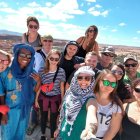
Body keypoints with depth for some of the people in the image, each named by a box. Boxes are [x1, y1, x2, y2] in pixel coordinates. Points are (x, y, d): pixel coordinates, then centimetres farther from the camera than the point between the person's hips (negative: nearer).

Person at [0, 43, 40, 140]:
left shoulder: (31, 73, -9)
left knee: (21, 132, 24)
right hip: (10, 109, -3)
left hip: (25, 108, 3)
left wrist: (38, 82, -20)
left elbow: (34, 91, -1)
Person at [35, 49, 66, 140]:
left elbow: (62, 87, -3)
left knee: (53, 119, 10)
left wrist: (62, 101, -1)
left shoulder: (61, 71, -9)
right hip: (43, 97, 1)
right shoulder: (42, 70, -7)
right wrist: (36, 99, 3)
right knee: (43, 117, 18)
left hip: (56, 98, -1)